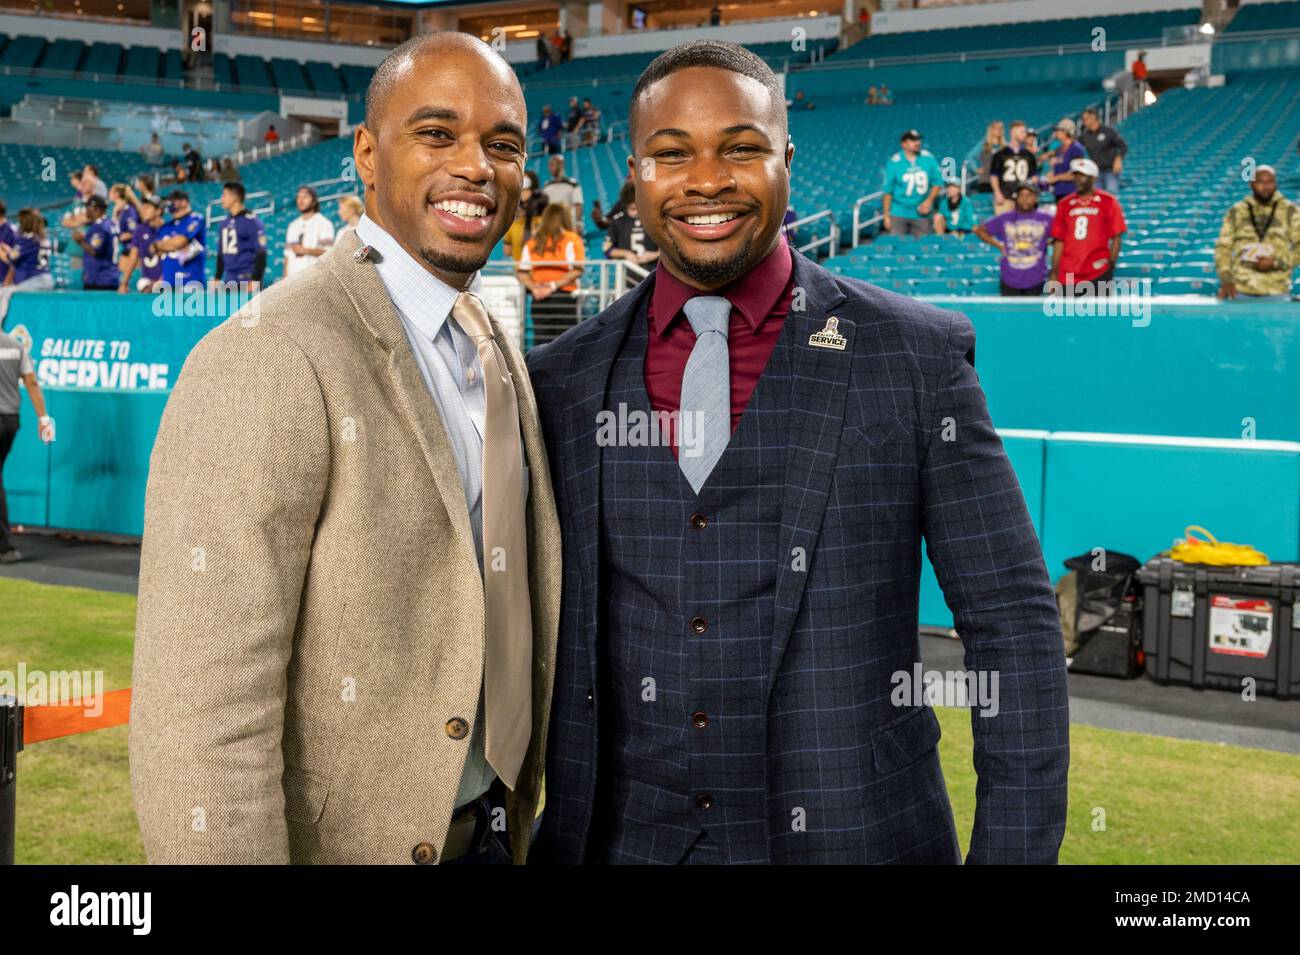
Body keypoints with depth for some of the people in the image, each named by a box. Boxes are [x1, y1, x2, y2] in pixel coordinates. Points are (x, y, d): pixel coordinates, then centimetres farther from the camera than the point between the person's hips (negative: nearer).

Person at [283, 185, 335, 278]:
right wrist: (285, 279, 10)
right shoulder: (293, 225, 19)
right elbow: (287, 254, 18)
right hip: (293, 277, 6)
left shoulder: (324, 224, -1)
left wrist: (306, 250, -17)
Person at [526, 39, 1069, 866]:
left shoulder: (918, 356, -6)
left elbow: (1012, 626, -5)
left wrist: (1014, 851, -10)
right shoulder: (561, 379, 2)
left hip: (850, 834, -2)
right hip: (620, 837, 2)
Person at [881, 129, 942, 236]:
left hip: (922, 213, 3)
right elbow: (888, 191, -5)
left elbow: (937, 182, 6)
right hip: (899, 214, -3)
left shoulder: (928, 158, 0)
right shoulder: (894, 162, -8)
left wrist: (929, 201, -9)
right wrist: (886, 216, -5)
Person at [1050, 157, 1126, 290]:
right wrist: (1054, 273, 7)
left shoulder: (1108, 202, 2)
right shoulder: (1064, 204, 11)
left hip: (1098, 274, -3)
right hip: (1068, 276, 3)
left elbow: (1116, 237, 1)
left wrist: (1111, 265, -8)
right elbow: (1059, 241, 12)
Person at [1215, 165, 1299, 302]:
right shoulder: (1236, 212, 7)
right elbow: (1223, 247, 6)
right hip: (1239, 292, 1)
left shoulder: (1290, 211, 3)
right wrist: (1225, 279, -7)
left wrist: (1276, 262, -13)